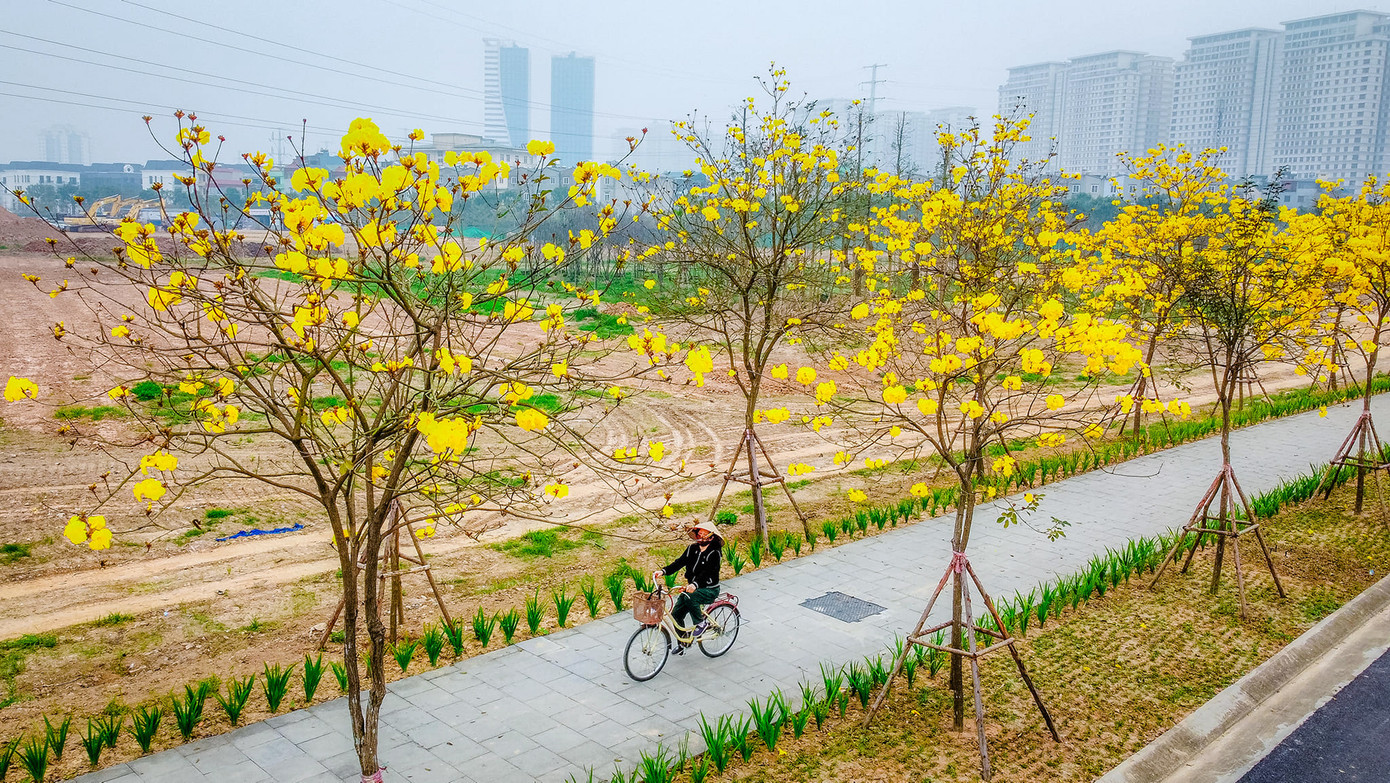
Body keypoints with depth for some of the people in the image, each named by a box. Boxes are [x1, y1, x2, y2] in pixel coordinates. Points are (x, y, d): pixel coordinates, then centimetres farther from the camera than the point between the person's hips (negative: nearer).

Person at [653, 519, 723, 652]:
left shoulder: (714, 553, -15)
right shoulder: (692, 549, 3)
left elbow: (707, 572, -29)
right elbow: (679, 562, -5)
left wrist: (695, 584, -46)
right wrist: (663, 571, -21)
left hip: (709, 590, -6)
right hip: (691, 587, 7)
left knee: (690, 597, -35)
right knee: (676, 614, -3)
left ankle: (701, 623, -11)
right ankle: (683, 642, 18)